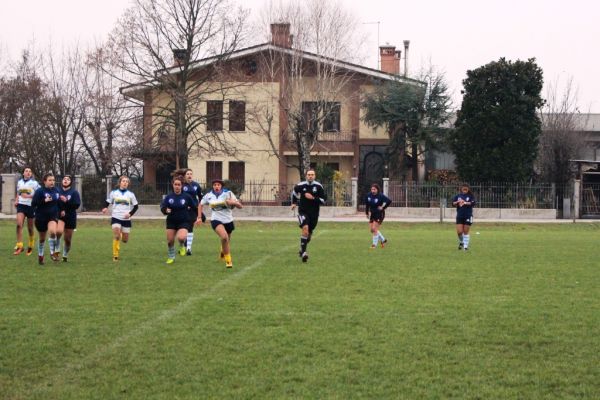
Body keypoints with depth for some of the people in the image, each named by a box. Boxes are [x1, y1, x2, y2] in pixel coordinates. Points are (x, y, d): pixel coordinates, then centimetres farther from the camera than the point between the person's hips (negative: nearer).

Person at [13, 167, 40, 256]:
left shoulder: (34, 183, -3)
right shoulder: (19, 182, 11)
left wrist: (29, 196, -18)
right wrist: (16, 200, 8)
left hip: (31, 205, -2)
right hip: (21, 205, 2)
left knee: (30, 228, 8)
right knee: (19, 224, -18)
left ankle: (30, 246, 27)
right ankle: (19, 246, -17)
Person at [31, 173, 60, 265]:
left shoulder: (56, 191, 3)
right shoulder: (40, 191, -12)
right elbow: (33, 204, -17)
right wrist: (44, 201, -27)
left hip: (53, 216, 2)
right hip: (41, 217, -2)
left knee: (52, 232, -27)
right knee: (42, 238, 12)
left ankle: (52, 252, -11)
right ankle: (40, 255, 35)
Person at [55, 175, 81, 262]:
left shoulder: (74, 192, -2)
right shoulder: (57, 191, 2)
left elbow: (77, 205, -11)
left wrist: (66, 201, -22)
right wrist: (60, 211, -10)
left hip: (70, 217, 1)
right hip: (59, 216, 0)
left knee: (68, 239, 7)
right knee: (59, 231, -29)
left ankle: (65, 256, 29)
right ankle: (56, 250, -10)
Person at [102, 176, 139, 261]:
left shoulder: (130, 194, 3)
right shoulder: (114, 193, 3)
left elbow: (135, 206, 7)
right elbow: (108, 202, 11)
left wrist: (130, 214, -10)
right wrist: (105, 208, -12)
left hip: (126, 219, 2)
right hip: (116, 218, -1)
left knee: (125, 240, 4)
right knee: (116, 236, -20)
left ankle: (122, 236, 42)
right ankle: (115, 256, -9)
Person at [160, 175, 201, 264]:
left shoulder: (186, 196, -8)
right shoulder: (169, 197, -5)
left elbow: (195, 206, 3)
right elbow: (163, 206, -2)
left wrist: (198, 217, 2)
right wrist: (166, 210, -24)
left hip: (184, 221, -3)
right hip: (171, 221, 3)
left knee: (181, 237, -27)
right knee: (170, 240, 5)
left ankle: (182, 246, 11)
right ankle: (171, 257, 30)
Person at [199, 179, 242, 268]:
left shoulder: (228, 193, -7)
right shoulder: (208, 195, -2)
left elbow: (240, 206, -8)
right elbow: (201, 204, 17)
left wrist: (233, 202, -28)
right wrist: (199, 217, 9)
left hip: (228, 220, 2)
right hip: (216, 220, -2)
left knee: (227, 241, 16)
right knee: (224, 237, -29)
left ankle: (223, 252, 54)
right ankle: (228, 260, -15)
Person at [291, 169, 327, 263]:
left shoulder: (318, 186, -7)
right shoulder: (301, 185, -5)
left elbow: (324, 200, -6)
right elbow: (294, 191, 19)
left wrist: (313, 198, -18)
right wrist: (294, 203, 21)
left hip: (314, 213, 2)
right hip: (303, 212, -2)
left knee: (309, 233, 12)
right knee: (305, 228, -24)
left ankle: (302, 250, 36)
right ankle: (303, 252, -24)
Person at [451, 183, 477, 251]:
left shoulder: (470, 196, -1)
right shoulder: (458, 196, 6)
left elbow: (473, 203, -15)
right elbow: (453, 203, 2)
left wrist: (465, 203, -27)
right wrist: (457, 202, -18)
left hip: (468, 216, -2)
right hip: (459, 216, 2)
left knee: (466, 232, 1)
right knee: (459, 232, -4)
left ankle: (465, 246, 11)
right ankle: (461, 242, 24)